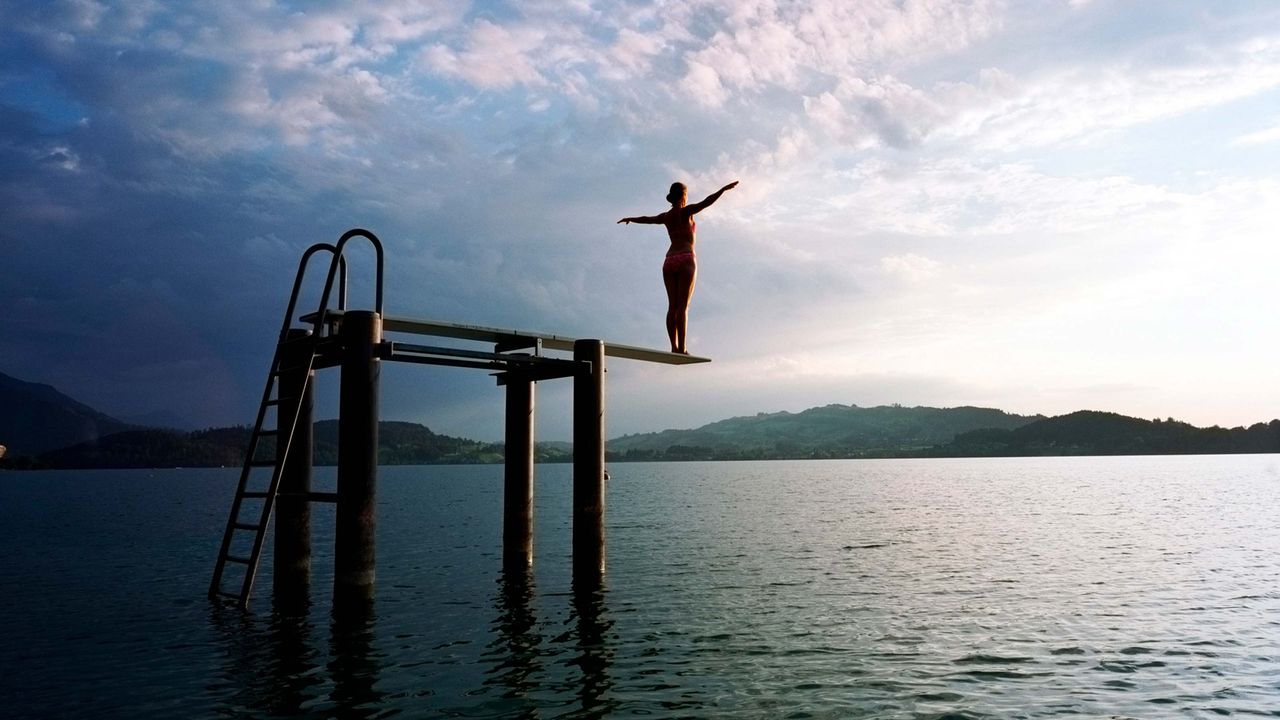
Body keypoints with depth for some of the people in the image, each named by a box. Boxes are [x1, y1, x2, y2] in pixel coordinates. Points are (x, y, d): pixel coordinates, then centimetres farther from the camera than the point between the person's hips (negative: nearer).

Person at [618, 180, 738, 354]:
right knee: (683, 306, -11)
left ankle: (674, 347, -4)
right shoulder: (686, 211, 1)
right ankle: (682, 348, -16)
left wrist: (629, 219, 51)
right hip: (686, 259, -5)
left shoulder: (666, 217, 16)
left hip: (669, 261, 5)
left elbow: (647, 219, 33)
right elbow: (706, 203, -15)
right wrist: (723, 189, -19)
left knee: (672, 306, 2)